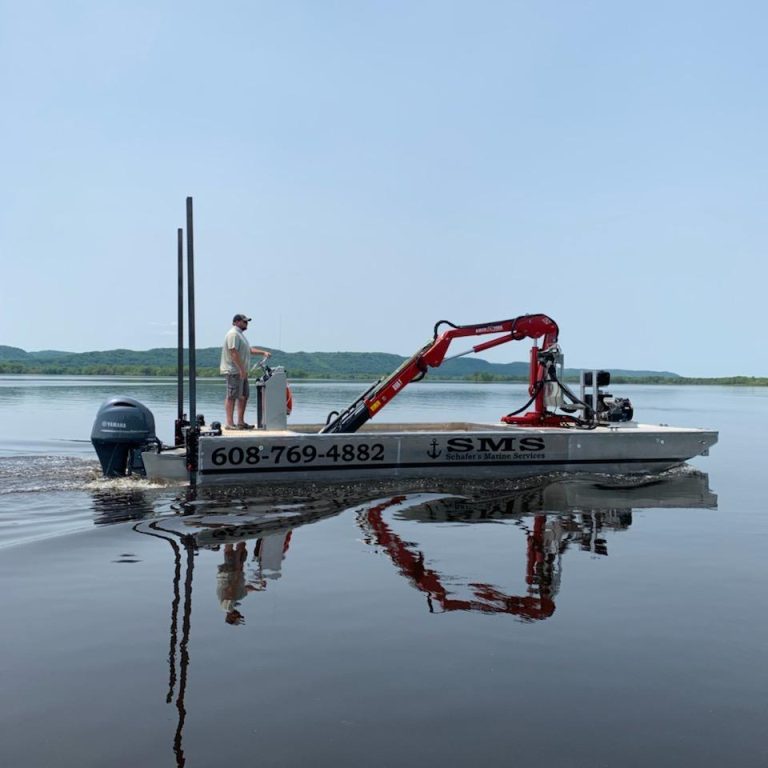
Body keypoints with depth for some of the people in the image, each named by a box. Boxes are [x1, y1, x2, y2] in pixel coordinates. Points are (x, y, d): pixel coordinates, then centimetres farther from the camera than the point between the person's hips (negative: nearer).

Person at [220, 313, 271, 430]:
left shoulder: (239, 334, 21)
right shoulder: (233, 334, -13)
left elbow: (249, 349, 27)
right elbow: (234, 353, -21)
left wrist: (263, 352, 15)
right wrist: (242, 369, -23)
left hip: (241, 372, 11)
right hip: (234, 371, -11)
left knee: (244, 396, 13)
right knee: (232, 396, -8)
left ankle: (240, 422, 19)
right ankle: (230, 423, -7)